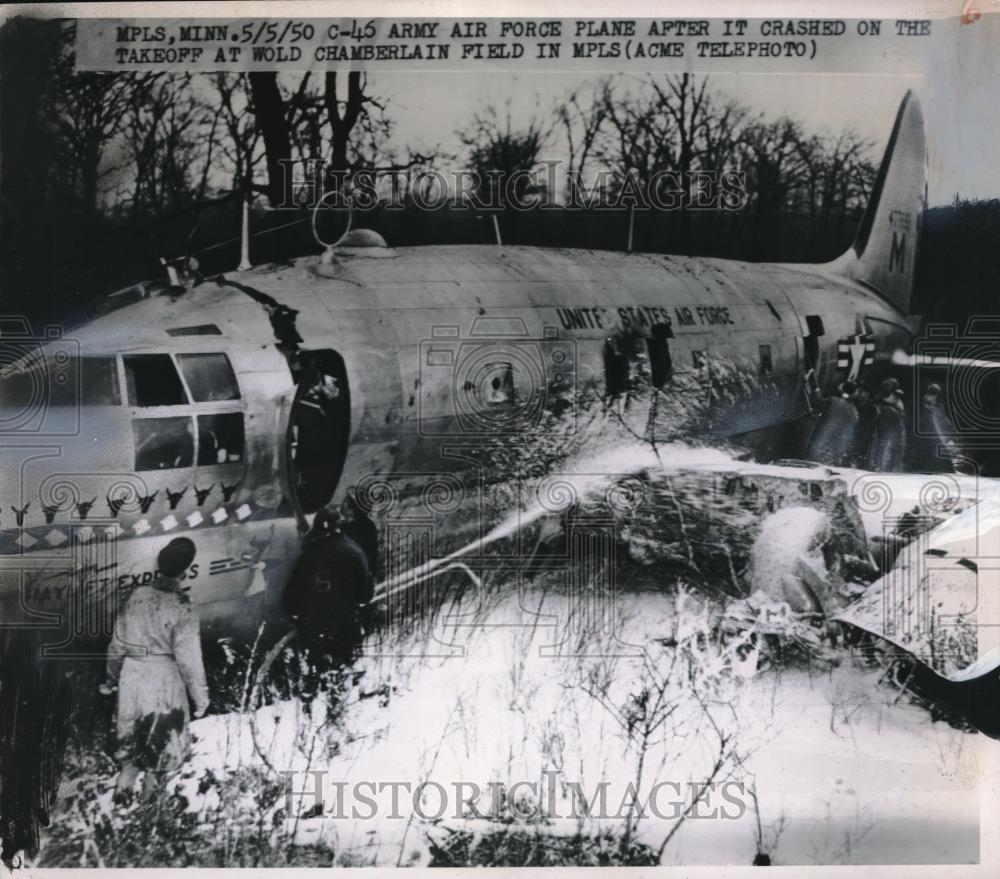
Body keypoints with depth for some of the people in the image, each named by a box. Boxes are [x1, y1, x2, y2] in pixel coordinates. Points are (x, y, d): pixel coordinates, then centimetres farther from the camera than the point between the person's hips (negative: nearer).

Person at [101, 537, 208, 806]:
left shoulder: (136, 597, -6)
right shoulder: (181, 609, -21)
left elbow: (117, 643, 4)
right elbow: (189, 659, -17)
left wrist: (111, 677, 19)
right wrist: (200, 696, -5)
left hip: (132, 676, 4)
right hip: (165, 682, -4)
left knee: (131, 734, 24)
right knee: (164, 736, 18)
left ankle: (124, 786, 26)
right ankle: (150, 789, 30)